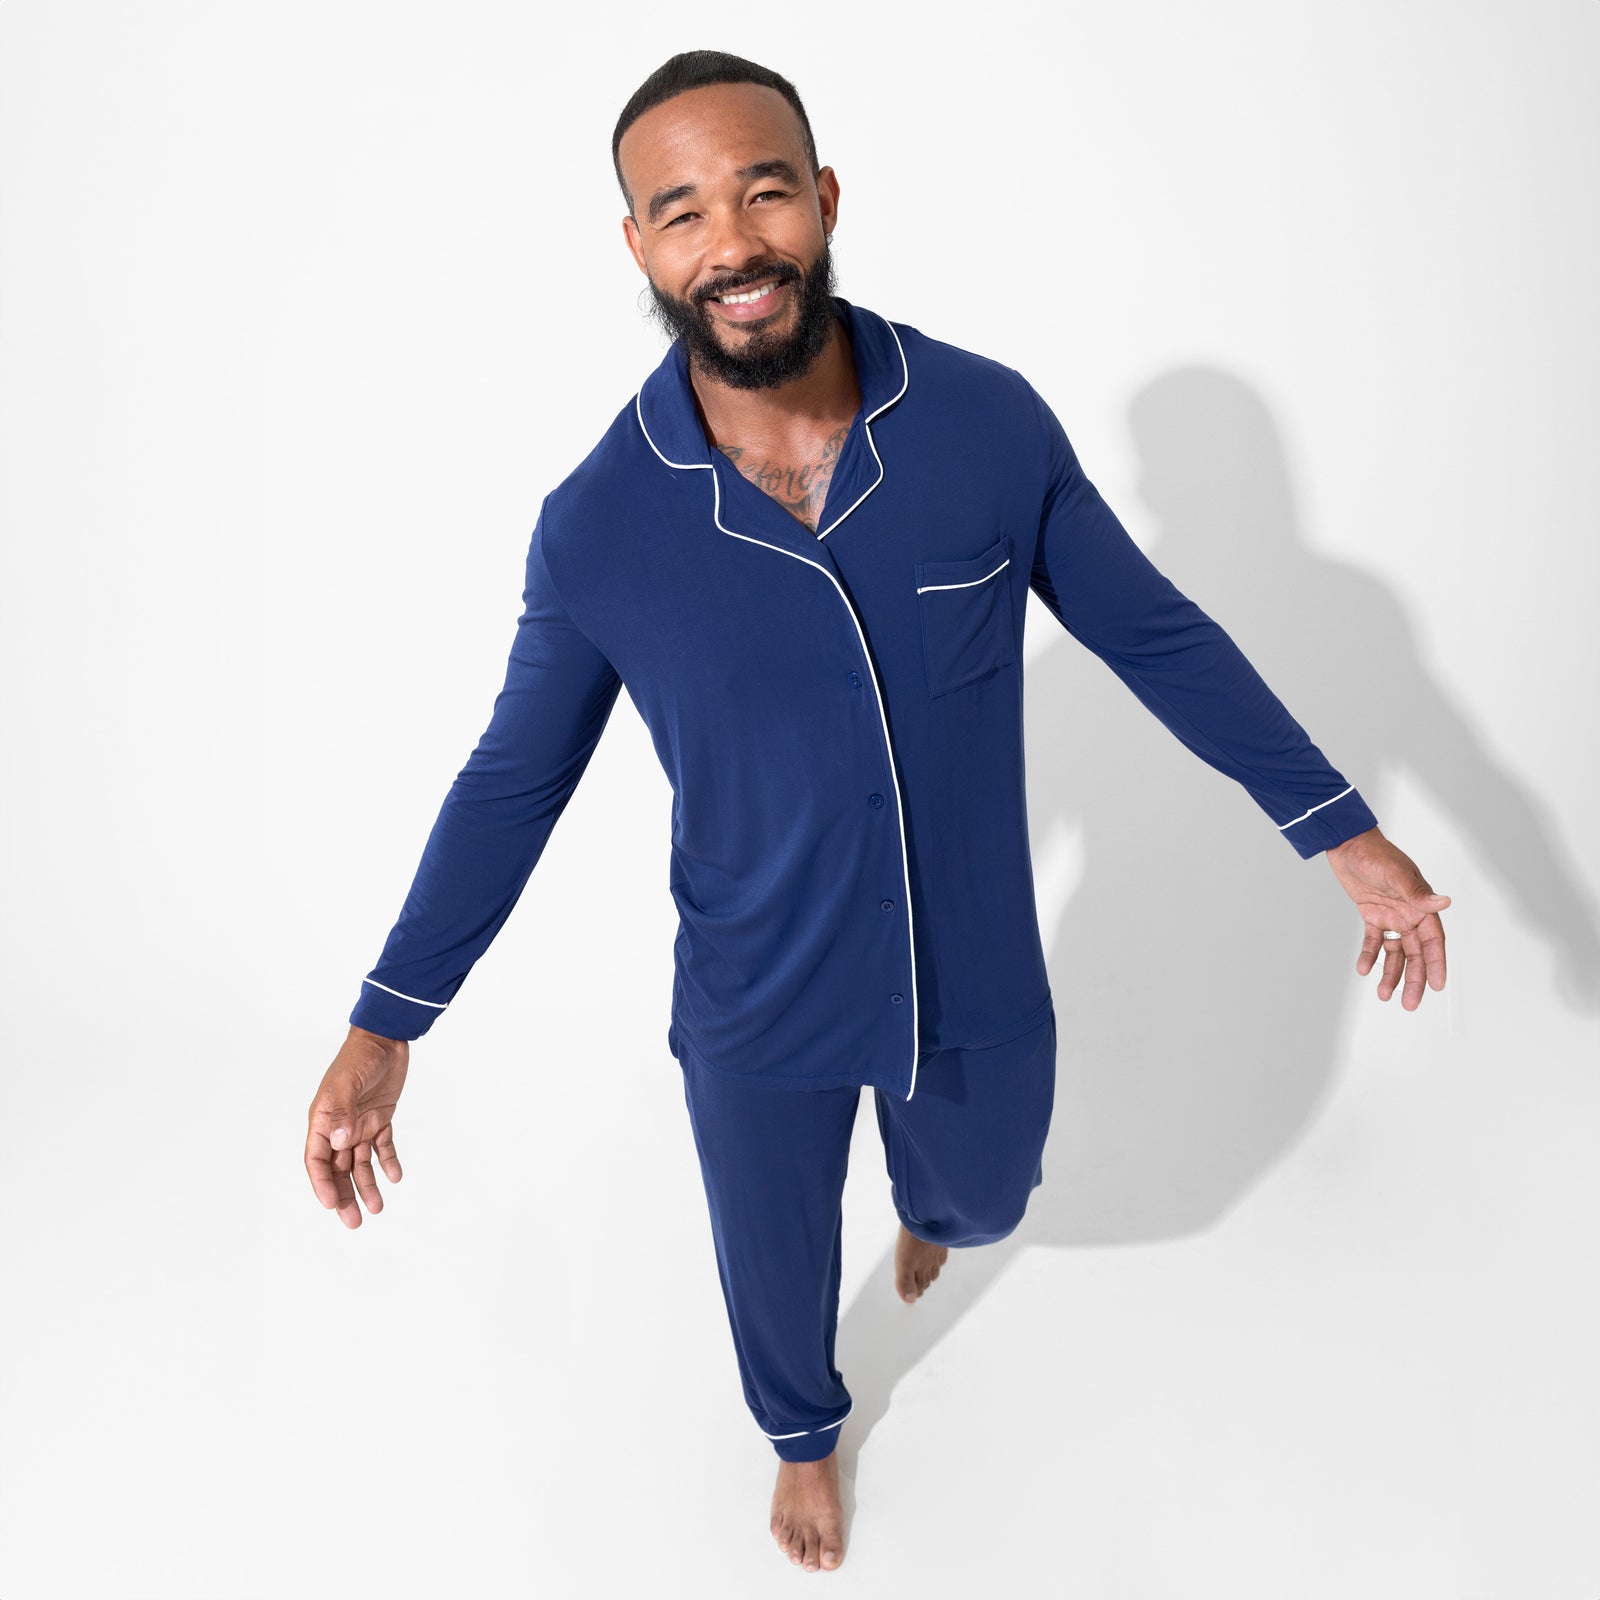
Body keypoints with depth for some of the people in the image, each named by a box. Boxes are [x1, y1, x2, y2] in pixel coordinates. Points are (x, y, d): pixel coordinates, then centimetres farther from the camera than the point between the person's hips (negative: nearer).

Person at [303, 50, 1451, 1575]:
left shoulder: (993, 424, -17)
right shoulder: (594, 526, -18)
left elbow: (1155, 632, -4)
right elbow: (515, 776, -5)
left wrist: (1345, 831, -2)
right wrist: (383, 1028, -6)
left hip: (980, 988, 1)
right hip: (756, 1019, -1)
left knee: (982, 1202, 30)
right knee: (774, 1272, 24)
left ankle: (931, 1208, 71)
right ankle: (804, 1435, 61)